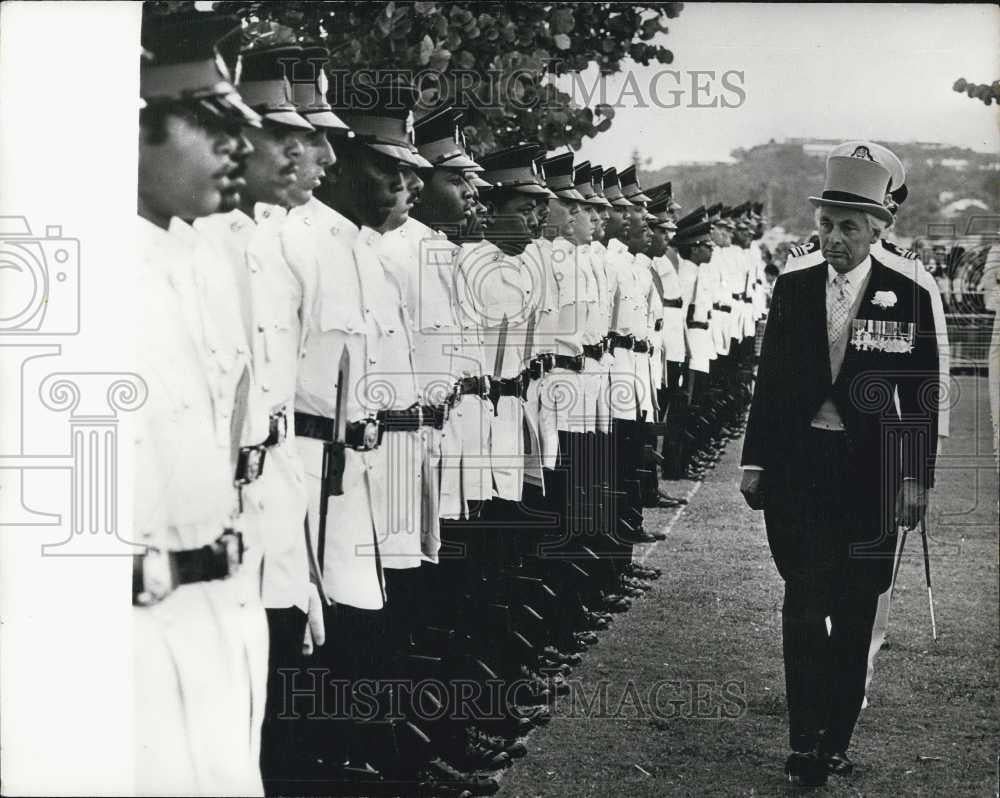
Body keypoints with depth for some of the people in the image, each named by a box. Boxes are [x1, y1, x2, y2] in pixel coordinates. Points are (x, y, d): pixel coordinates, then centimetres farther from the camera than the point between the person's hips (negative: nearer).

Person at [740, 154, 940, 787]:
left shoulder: (908, 298, -2)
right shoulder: (792, 289, 3)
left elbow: (920, 399, 0)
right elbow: (770, 382, 6)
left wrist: (916, 479, -5)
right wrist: (755, 463, 3)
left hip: (868, 474, -1)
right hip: (798, 467, 1)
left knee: (855, 614, 7)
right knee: (804, 605, -2)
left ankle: (838, 739, 17)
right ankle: (805, 742, 3)